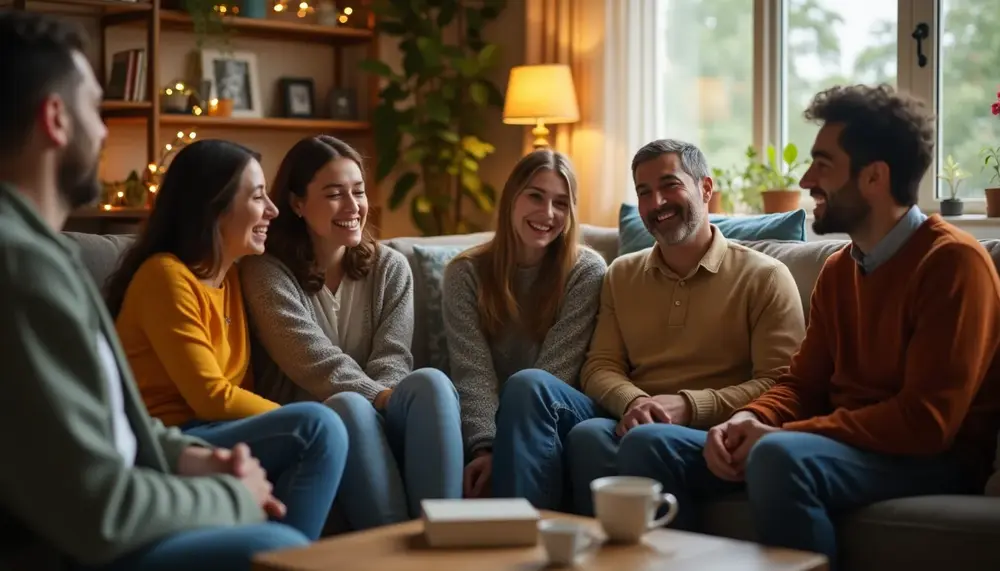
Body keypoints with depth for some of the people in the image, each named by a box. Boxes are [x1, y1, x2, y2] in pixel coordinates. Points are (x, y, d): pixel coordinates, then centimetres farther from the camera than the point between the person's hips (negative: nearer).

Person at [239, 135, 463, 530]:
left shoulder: (390, 267, 13)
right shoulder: (267, 273, 1)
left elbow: (392, 359, 0)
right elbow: (318, 364, -12)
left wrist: (392, 403, -23)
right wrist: (380, 398, -26)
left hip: (383, 425, 3)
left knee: (430, 382, -29)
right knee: (349, 406, -37)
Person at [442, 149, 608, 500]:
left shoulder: (586, 271, -2)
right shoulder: (466, 273, 4)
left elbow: (557, 369, -11)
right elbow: (472, 370, -8)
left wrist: (503, 450, -23)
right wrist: (486, 446, -27)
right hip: (486, 421, 2)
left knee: (527, 383, -35)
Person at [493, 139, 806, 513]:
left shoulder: (764, 278, 3)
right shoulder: (622, 275, 20)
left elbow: (778, 385, -5)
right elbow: (600, 367, 12)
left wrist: (688, 405, -20)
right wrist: (634, 402, -13)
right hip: (629, 419, 5)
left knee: (592, 436, -34)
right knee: (533, 386, -24)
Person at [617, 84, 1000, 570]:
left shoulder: (952, 261, -12)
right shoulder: (838, 270, 13)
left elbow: (926, 420, -20)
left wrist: (779, 435, -19)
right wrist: (749, 420, -8)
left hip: (931, 460, -7)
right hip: (844, 446, 8)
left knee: (780, 457, -37)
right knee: (649, 445, -6)